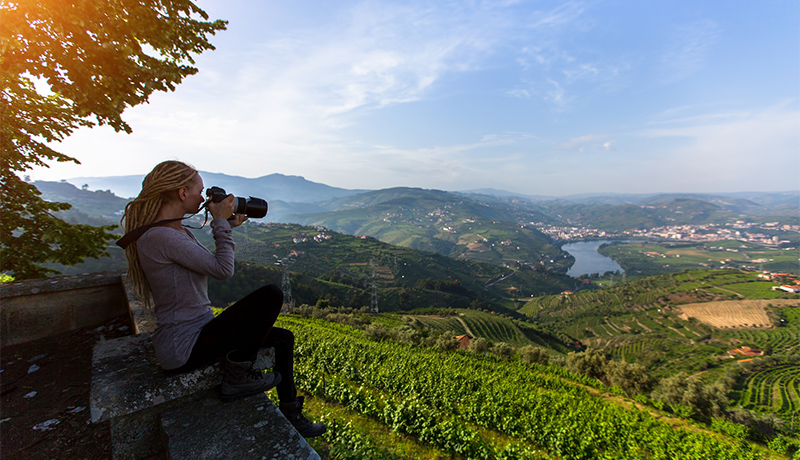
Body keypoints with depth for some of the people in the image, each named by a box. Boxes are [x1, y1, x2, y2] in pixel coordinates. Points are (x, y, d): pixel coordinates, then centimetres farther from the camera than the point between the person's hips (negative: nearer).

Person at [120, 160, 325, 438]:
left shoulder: (177, 232, 9)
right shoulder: (160, 236, -23)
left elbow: (209, 264, 21)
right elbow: (223, 269, -22)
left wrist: (229, 225, 14)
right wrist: (221, 223, -11)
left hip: (199, 330, 10)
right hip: (182, 349, -10)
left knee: (284, 338, 11)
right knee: (271, 295, -24)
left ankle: (290, 414, 26)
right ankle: (237, 376, -4)